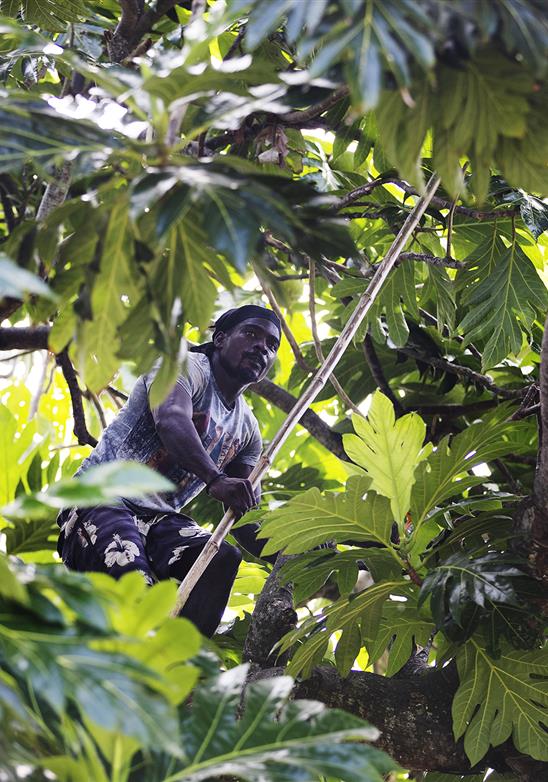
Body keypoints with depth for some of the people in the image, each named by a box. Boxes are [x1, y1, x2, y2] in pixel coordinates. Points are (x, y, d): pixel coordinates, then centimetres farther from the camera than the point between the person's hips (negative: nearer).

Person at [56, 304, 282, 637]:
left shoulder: (248, 430, 19)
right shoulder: (188, 367, -3)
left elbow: (245, 517, 16)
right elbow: (171, 421, -26)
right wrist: (215, 479, -45)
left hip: (162, 518, 6)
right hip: (102, 500, -6)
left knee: (224, 559, -26)